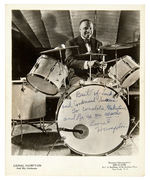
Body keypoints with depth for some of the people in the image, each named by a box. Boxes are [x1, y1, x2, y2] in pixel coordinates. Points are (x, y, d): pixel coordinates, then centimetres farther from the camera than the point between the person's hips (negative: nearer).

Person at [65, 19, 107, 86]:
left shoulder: (97, 44, 18)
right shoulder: (71, 43, 3)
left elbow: (101, 59, 18)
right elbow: (69, 61, -12)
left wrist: (101, 65, -10)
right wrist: (87, 63, -29)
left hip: (95, 75, 4)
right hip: (77, 75, -4)